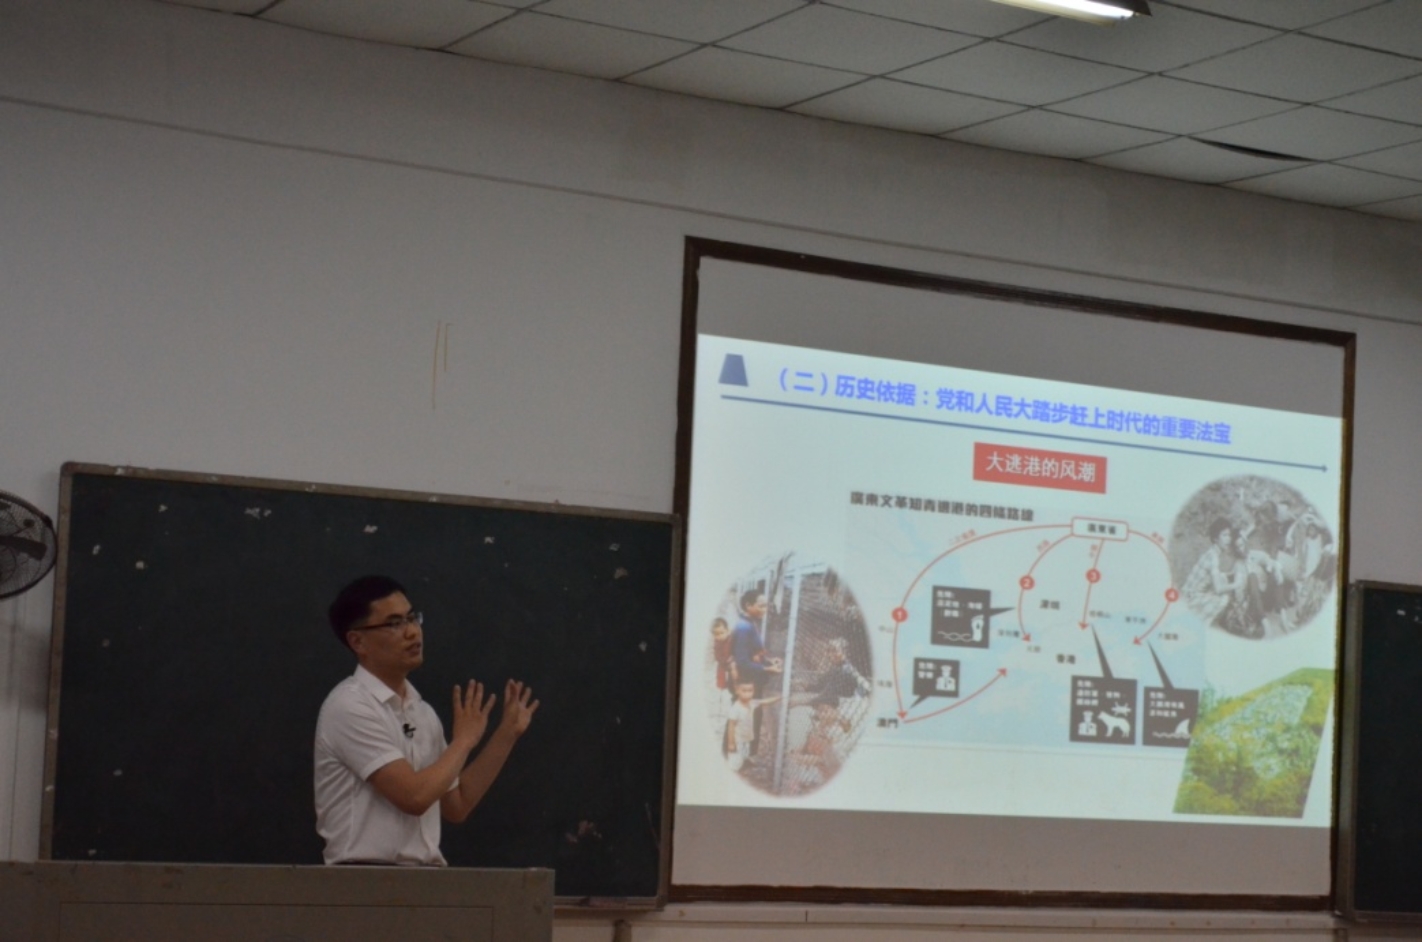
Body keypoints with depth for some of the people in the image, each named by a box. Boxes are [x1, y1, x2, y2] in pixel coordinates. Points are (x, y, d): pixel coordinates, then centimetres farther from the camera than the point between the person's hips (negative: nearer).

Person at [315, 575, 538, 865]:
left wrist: (507, 734, 12)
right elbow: (414, 796, -18)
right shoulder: (350, 707, -11)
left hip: (425, 875, 7)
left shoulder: (422, 712, 13)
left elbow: (456, 806, 18)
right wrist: (465, 739, -4)